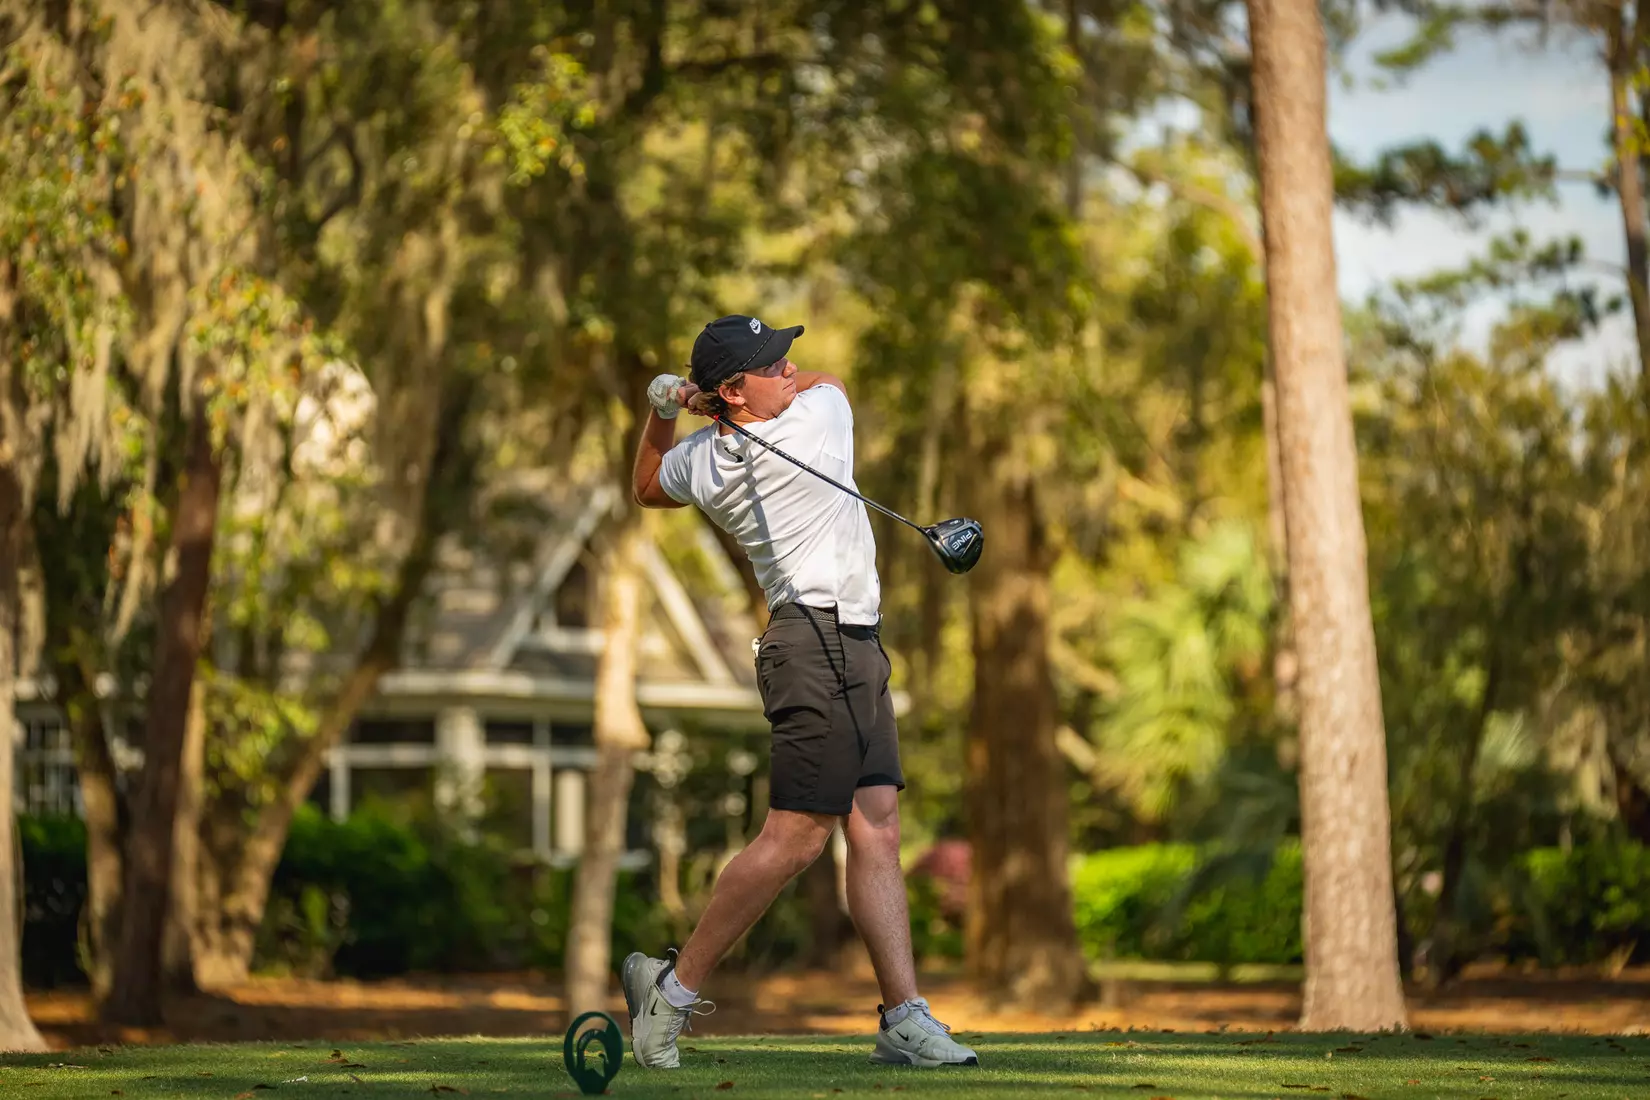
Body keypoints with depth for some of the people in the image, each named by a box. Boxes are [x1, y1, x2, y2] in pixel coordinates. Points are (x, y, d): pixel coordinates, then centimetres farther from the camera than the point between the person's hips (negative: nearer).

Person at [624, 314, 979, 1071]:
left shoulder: (700, 463, 7)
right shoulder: (821, 413, -9)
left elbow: (647, 489, 30)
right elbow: (827, 380, 16)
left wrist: (661, 410, 20)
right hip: (823, 644, -8)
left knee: (877, 831, 2)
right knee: (796, 836, -9)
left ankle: (905, 1019, -4)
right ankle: (675, 986, -4)